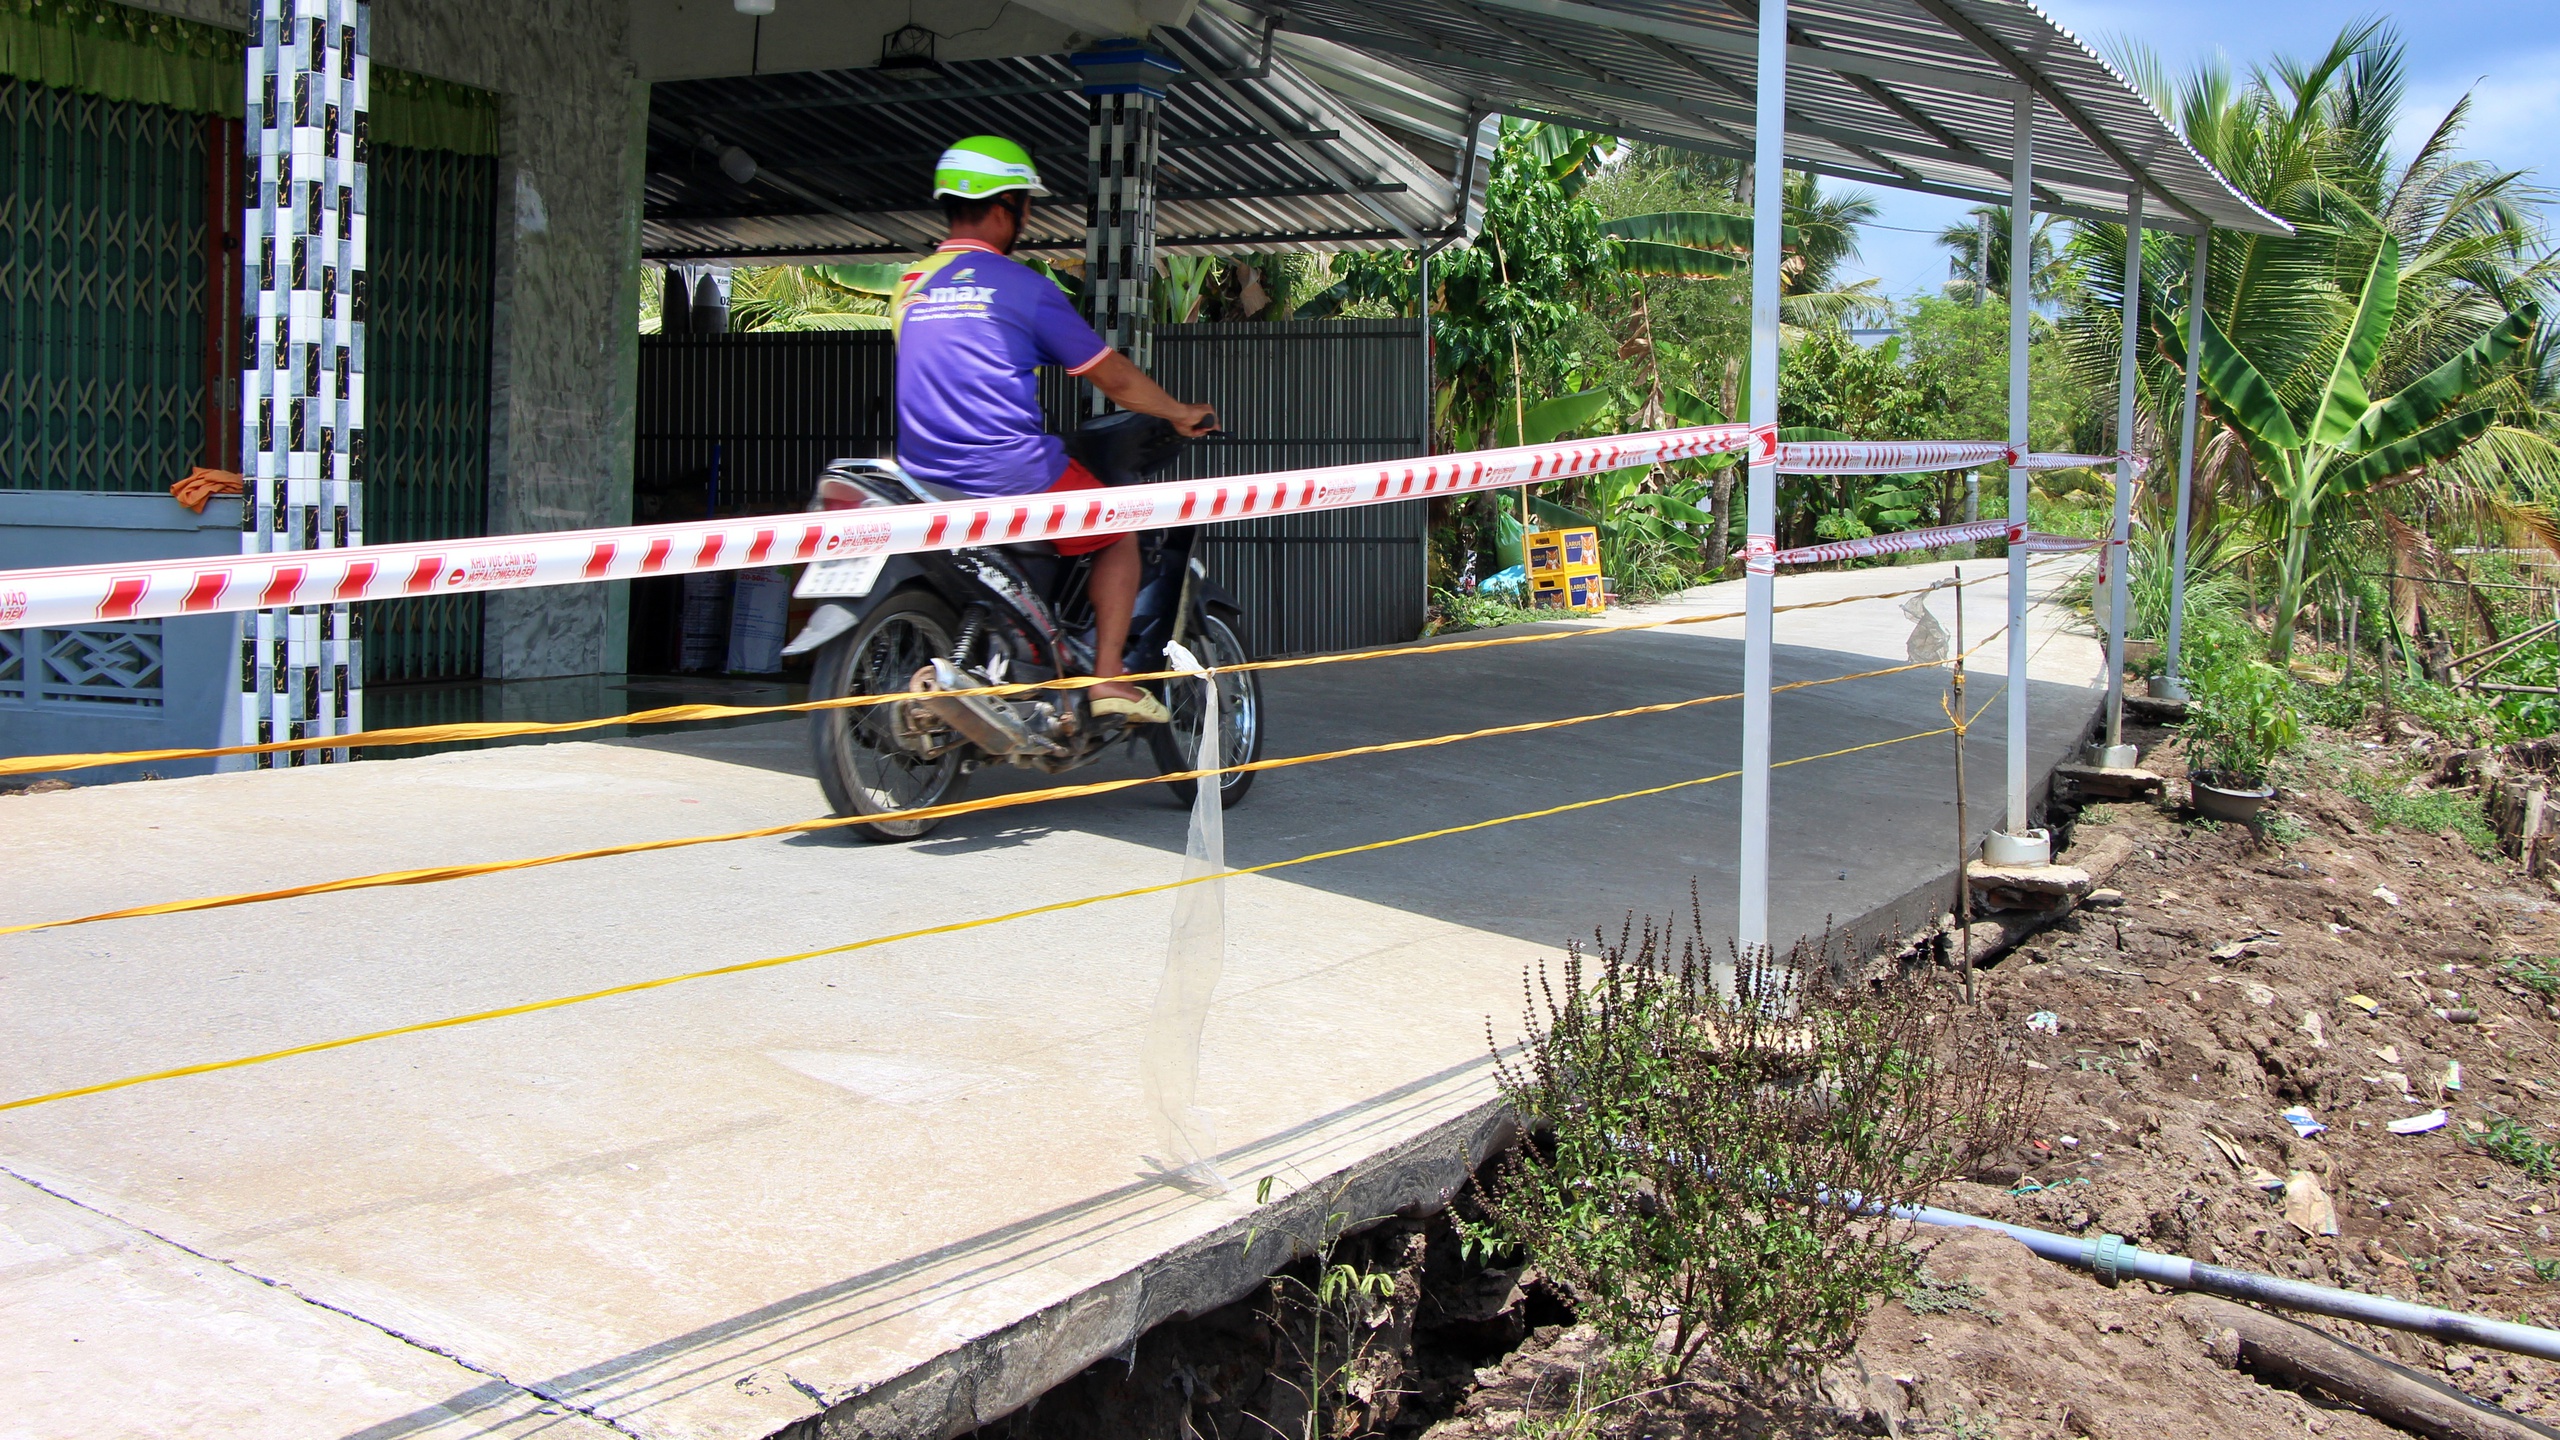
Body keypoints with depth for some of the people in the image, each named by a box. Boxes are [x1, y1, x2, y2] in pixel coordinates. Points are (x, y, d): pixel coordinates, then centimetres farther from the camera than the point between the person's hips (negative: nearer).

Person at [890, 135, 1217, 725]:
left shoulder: (910, 283, 12)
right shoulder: (1021, 286, -7)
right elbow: (1113, 377, -1)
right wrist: (1182, 413, 15)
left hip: (925, 474, 6)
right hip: (1009, 472, -6)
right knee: (1118, 535, 14)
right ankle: (1109, 677, 2)